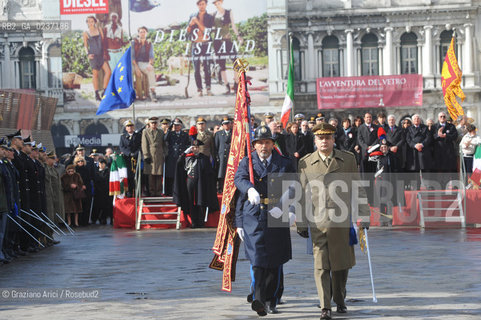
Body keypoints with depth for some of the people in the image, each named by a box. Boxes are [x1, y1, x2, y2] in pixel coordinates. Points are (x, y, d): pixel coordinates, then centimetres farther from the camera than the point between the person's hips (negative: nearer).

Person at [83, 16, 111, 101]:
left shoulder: (99, 30, 10)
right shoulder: (86, 33, 4)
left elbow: (103, 42, 13)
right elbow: (85, 45, 7)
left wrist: (104, 52, 4)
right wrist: (88, 54, -8)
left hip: (101, 55, 3)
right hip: (93, 55, -3)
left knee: (108, 71, -10)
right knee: (95, 74, -1)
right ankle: (97, 94, 7)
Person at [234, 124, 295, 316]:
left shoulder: (285, 164, 10)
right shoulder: (246, 163, 10)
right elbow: (239, 179, -9)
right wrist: (250, 189, -29)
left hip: (276, 219, 1)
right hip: (253, 219, -1)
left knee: (275, 261, 5)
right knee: (257, 260, -11)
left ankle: (270, 301, 17)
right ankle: (258, 300, -14)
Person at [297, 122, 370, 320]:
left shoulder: (348, 160, 8)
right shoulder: (305, 163, 6)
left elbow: (358, 189, 10)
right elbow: (302, 195, 8)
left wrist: (364, 215, 4)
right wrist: (301, 223, 7)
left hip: (342, 220, 1)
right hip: (318, 221, -1)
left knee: (341, 263, 9)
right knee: (321, 265, -5)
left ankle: (340, 300, 29)